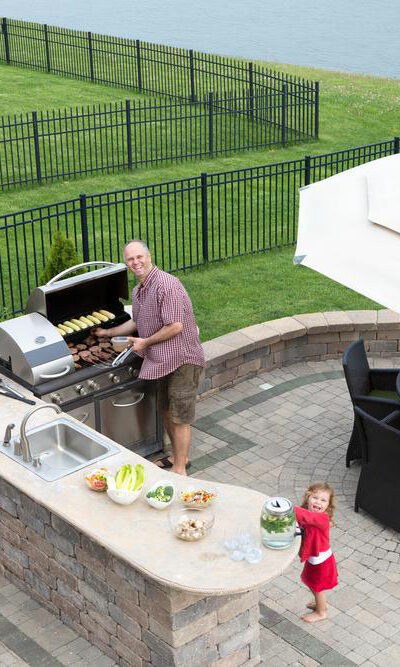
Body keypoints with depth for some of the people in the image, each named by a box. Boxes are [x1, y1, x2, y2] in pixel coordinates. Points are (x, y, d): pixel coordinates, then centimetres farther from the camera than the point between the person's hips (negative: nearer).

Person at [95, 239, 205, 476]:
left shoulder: (166, 285, -22)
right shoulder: (138, 290, 9)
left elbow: (175, 326, -26)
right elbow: (138, 322, 27)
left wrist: (145, 342, -14)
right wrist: (107, 332, 29)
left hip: (182, 359, -10)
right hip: (165, 361, 10)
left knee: (180, 417, -1)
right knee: (168, 412, 20)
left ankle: (180, 469, 10)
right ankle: (178, 456, 37)